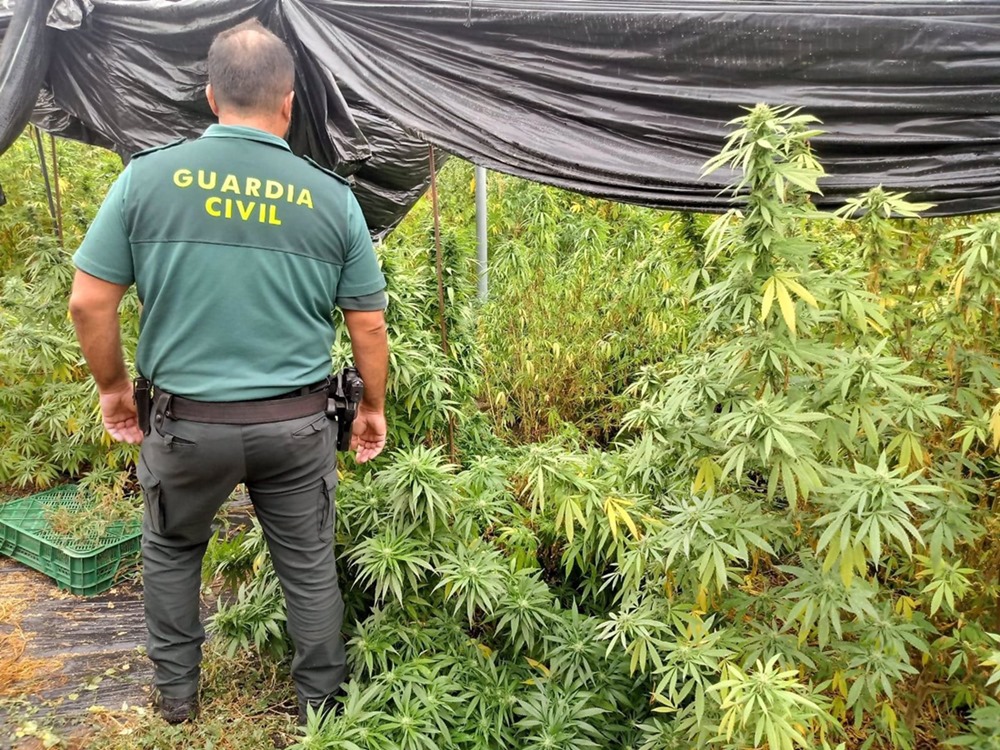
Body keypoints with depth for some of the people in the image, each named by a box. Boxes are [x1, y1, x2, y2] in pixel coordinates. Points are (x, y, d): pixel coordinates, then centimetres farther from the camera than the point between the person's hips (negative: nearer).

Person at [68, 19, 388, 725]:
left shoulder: (147, 176, -6)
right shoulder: (332, 196, -5)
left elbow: (89, 302, -4)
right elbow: (369, 326, -1)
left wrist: (113, 387, 12)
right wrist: (374, 407, 13)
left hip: (187, 423, 1)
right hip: (298, 426, 0)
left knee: (171, 551, 27)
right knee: (310, 565, 18)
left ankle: (176, 691, 41)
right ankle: (322, 703, 35)